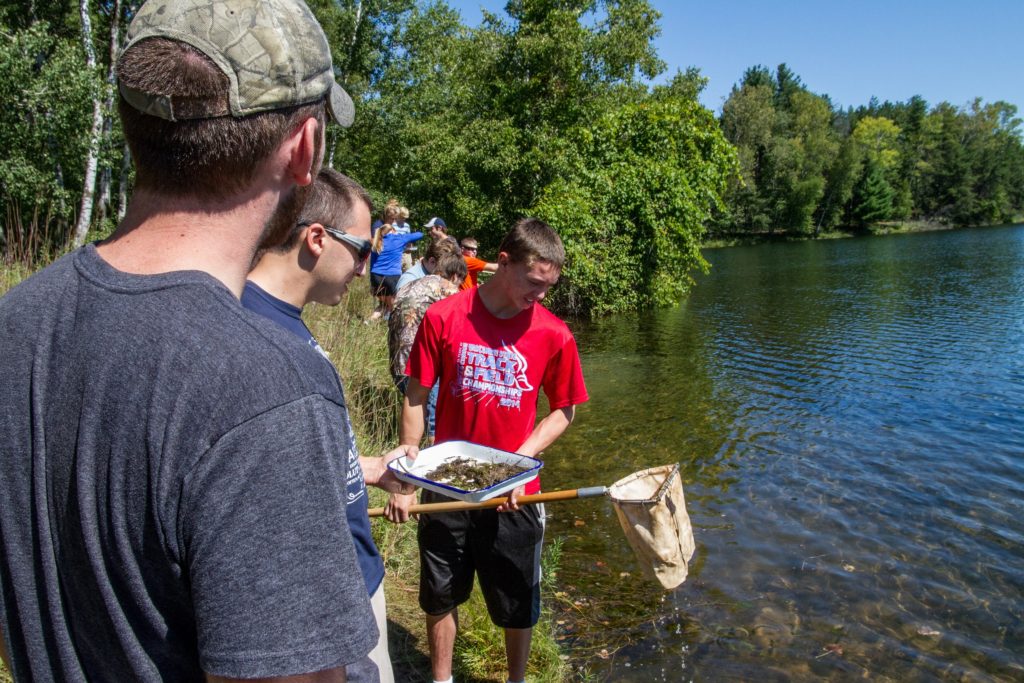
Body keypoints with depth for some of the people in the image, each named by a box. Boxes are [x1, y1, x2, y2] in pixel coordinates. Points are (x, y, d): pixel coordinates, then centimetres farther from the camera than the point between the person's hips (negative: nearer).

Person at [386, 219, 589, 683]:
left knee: (517, 607, 15)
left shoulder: (554, 335, -9)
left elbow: (562, 411, 2)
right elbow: (415, 399, -3)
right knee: (440, 598, 17)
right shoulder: (443, 318, -10)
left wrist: (520, 461, -13)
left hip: (514, 495, 0)